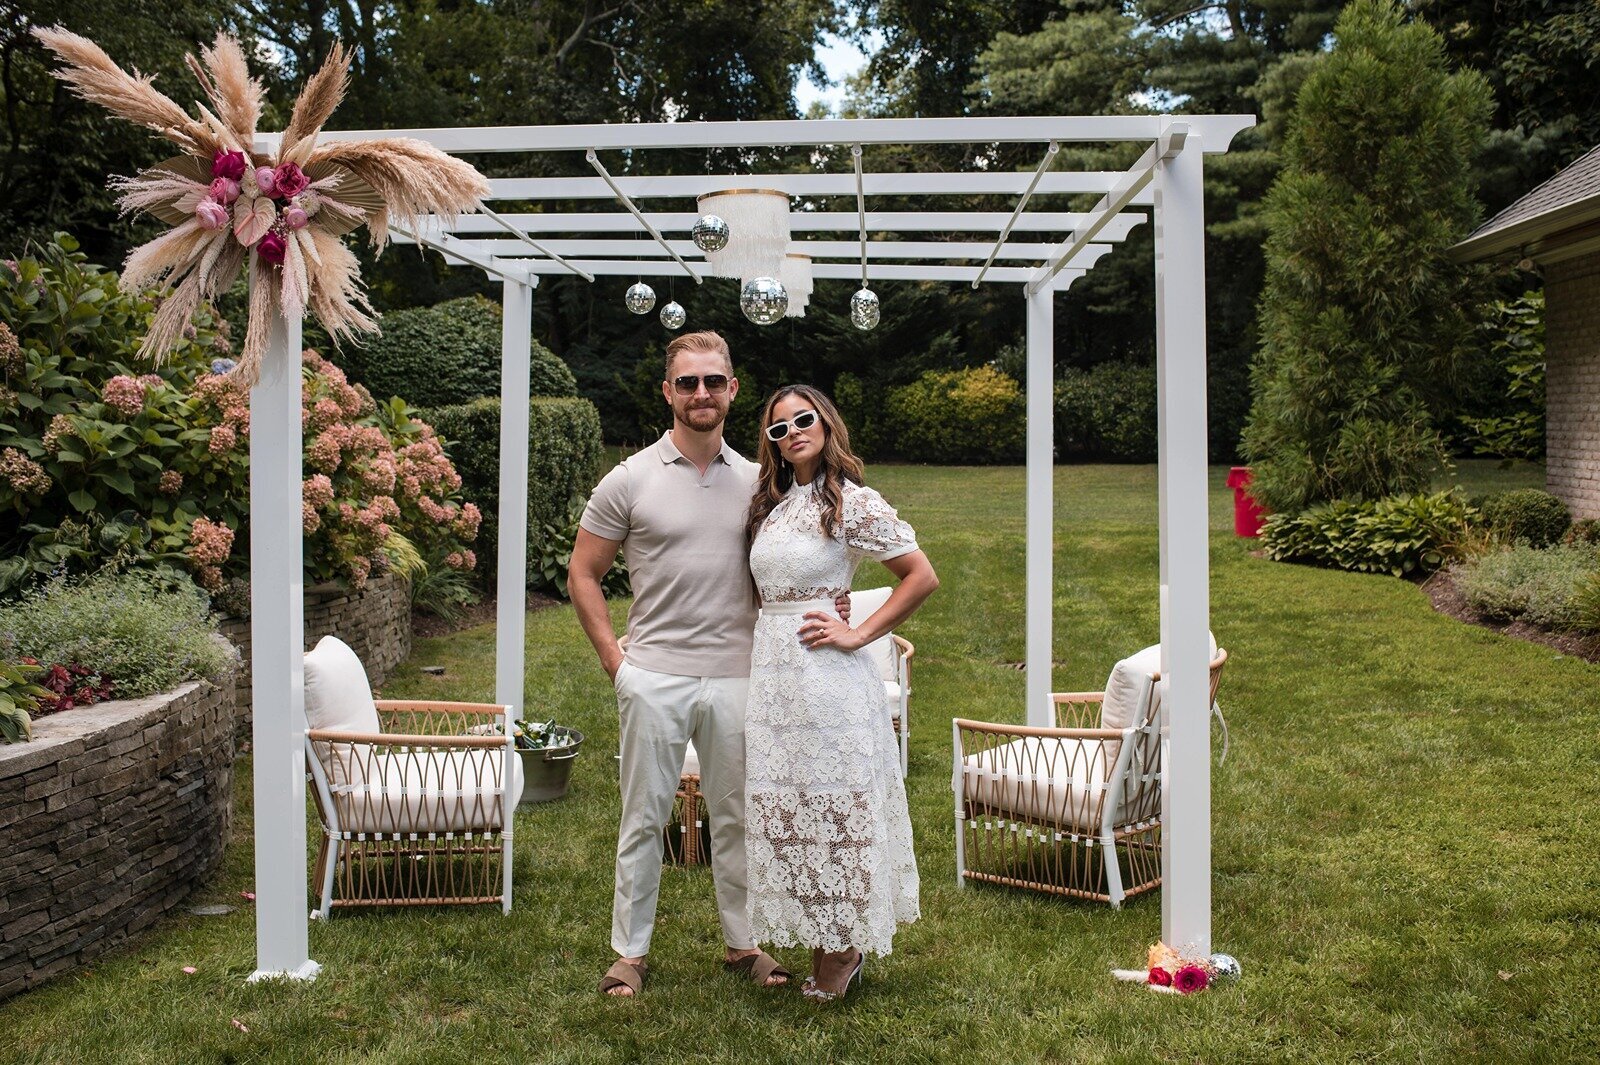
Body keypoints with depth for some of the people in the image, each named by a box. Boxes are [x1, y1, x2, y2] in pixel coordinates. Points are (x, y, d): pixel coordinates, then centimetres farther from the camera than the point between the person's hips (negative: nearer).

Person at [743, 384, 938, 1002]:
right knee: (786, 811, 9)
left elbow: (922, 577, -9)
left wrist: (859, 635, -11)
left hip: (825, 673, -7)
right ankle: (823, 948, 21)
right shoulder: (769, 505, 14)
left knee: (830, 806, -1)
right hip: (770, 670, 7)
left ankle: (844, 951, 15)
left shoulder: (852, 502, -6)